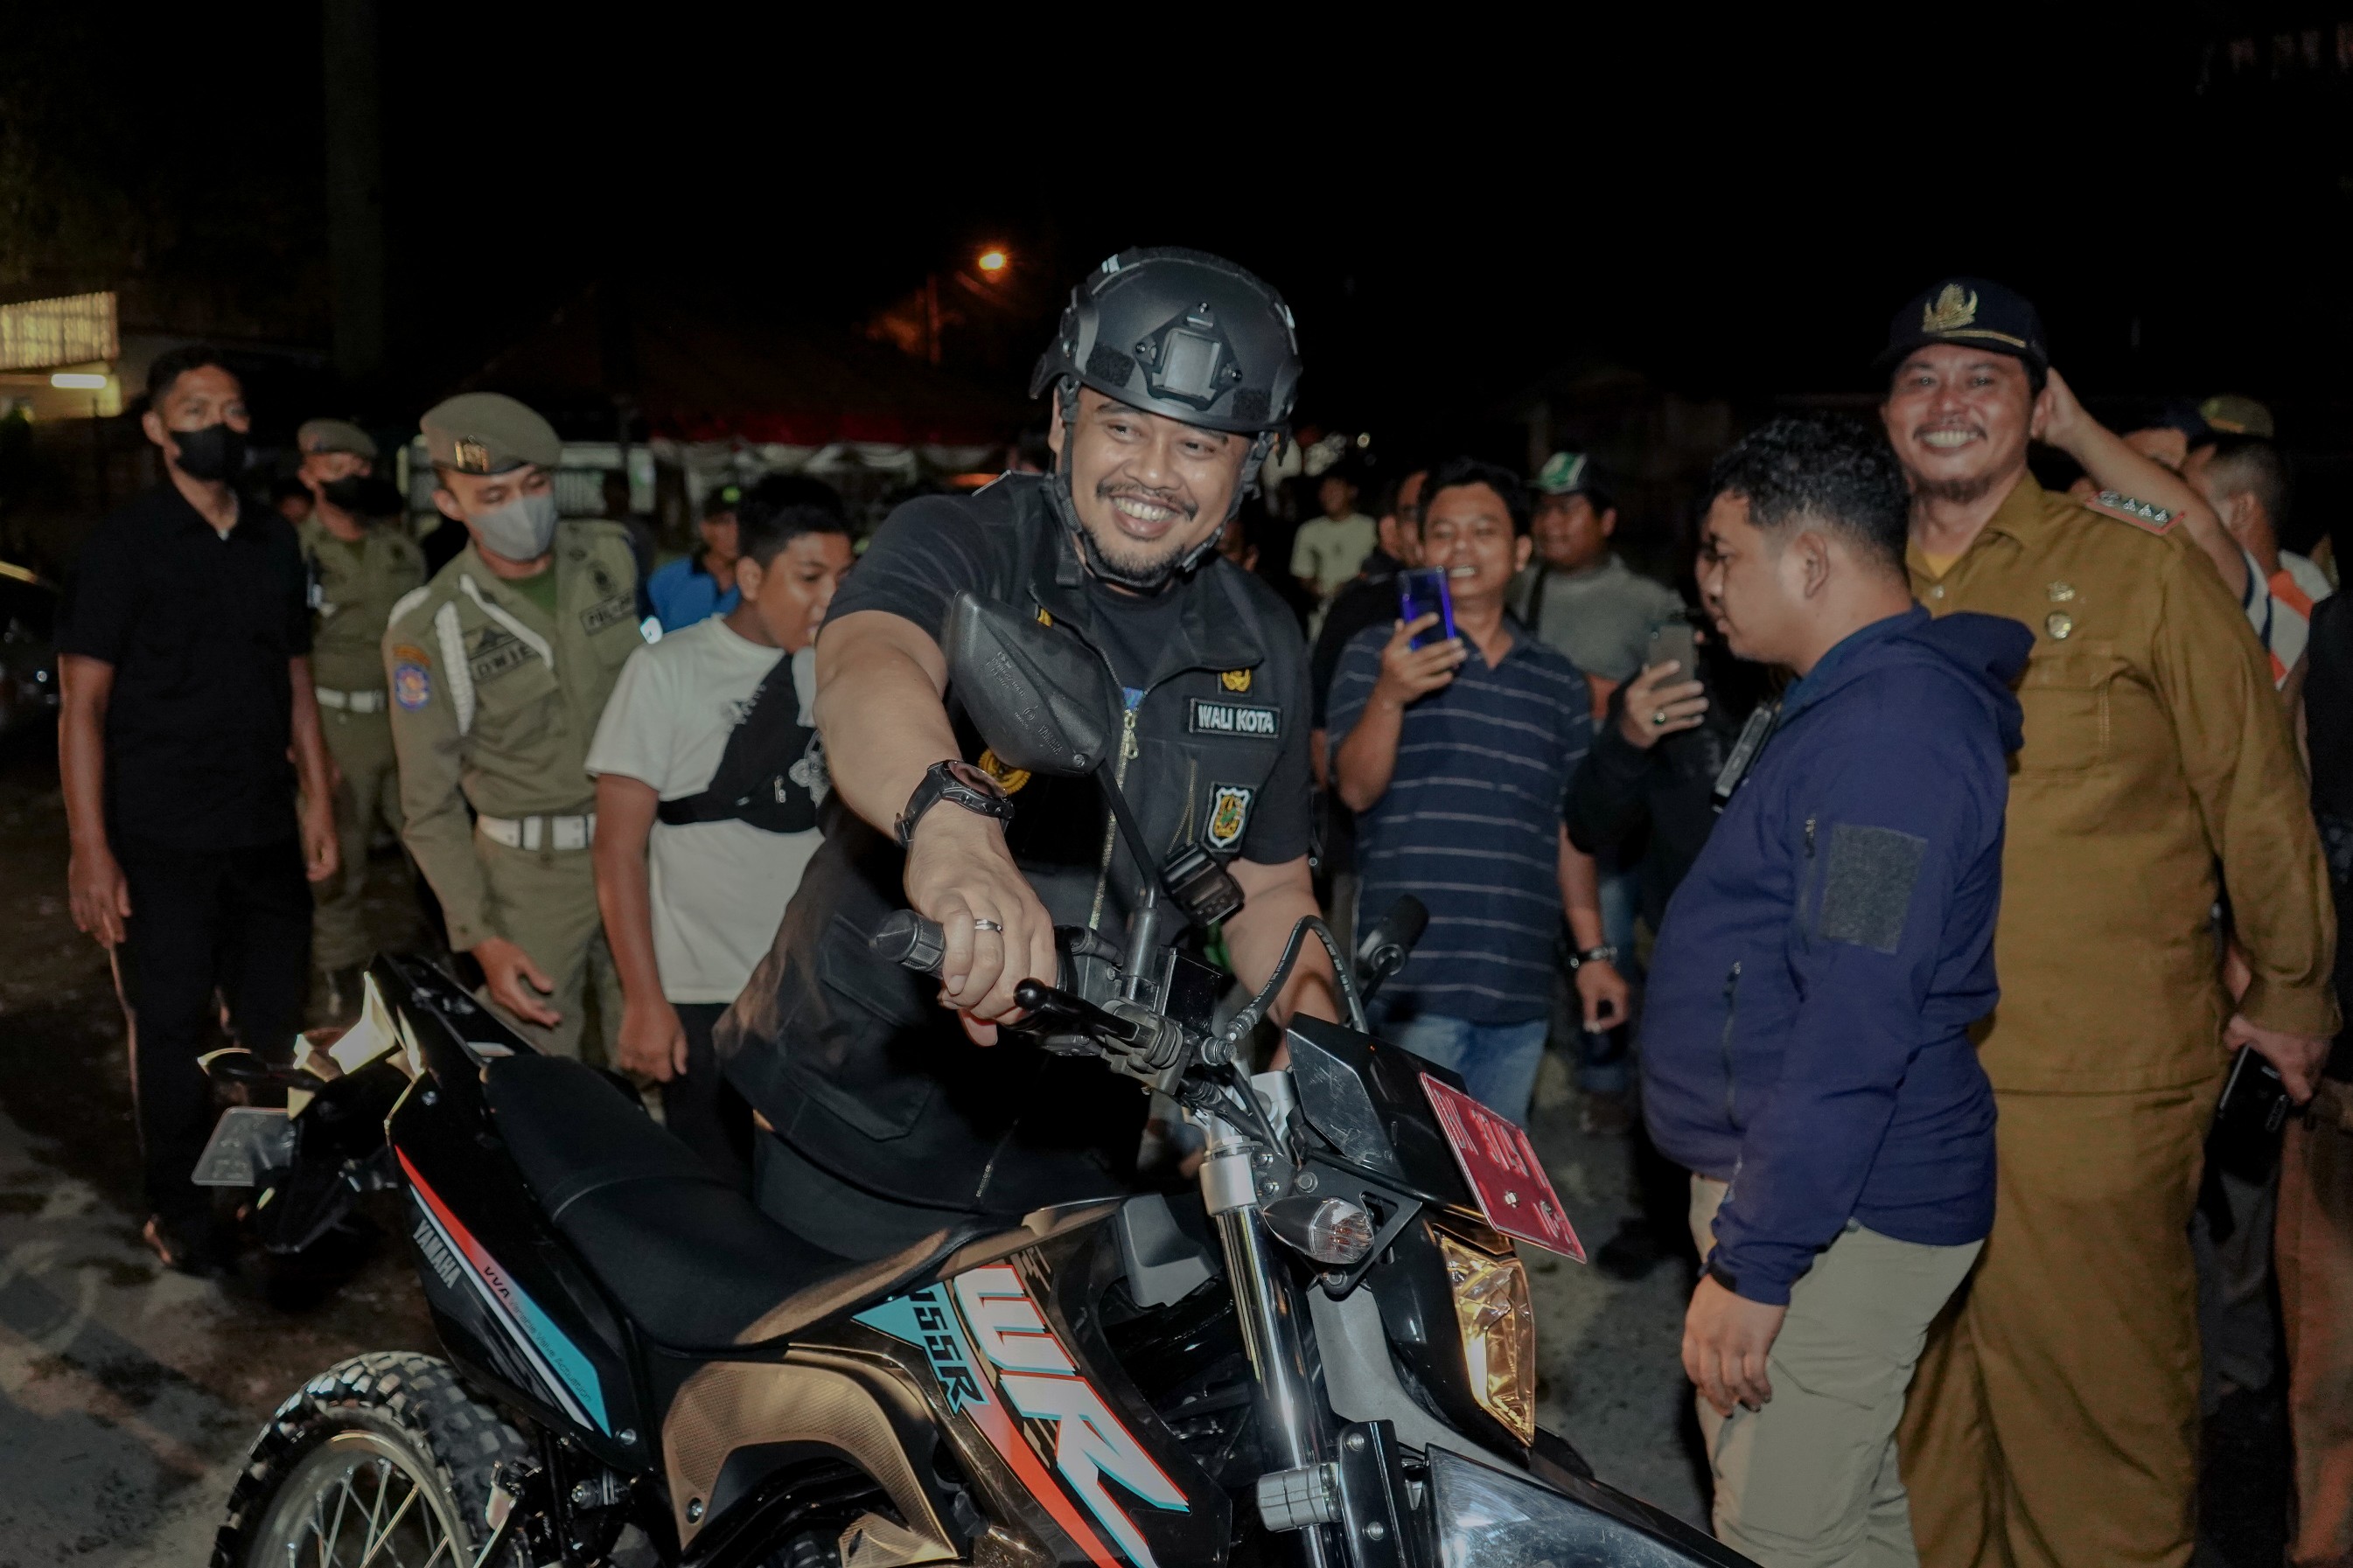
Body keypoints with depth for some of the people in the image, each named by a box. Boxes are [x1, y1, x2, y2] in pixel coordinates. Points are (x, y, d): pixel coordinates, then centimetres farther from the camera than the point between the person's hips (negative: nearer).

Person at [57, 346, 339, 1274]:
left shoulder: (275, 540, 10)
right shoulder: (124, 545, -5)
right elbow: (83, 705, -7)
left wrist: (317, 802, 11)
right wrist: (90, 849, -13)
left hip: (266, 835, 4)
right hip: (160, 843, -4)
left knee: (276, 1026, 9)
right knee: (172, 1032, 4)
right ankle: (181, 1214, 18)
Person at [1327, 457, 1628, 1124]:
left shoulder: (1558, 683, 14)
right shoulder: (1377, 654, 2)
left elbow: (1570, 827, 18)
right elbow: (1357, 789, -8)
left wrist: (1593, 951, 14)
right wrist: (1390, 697, -25)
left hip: (1521, 987, 4)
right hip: (1413, 978, -4)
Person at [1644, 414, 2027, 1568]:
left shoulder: (1890, 727, -21)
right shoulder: (1868, 703, 14)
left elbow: (1856, 1025, -27)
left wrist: (1752, 1262, -25)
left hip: (1833, 1214, -11)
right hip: (1835, 1202, 11)